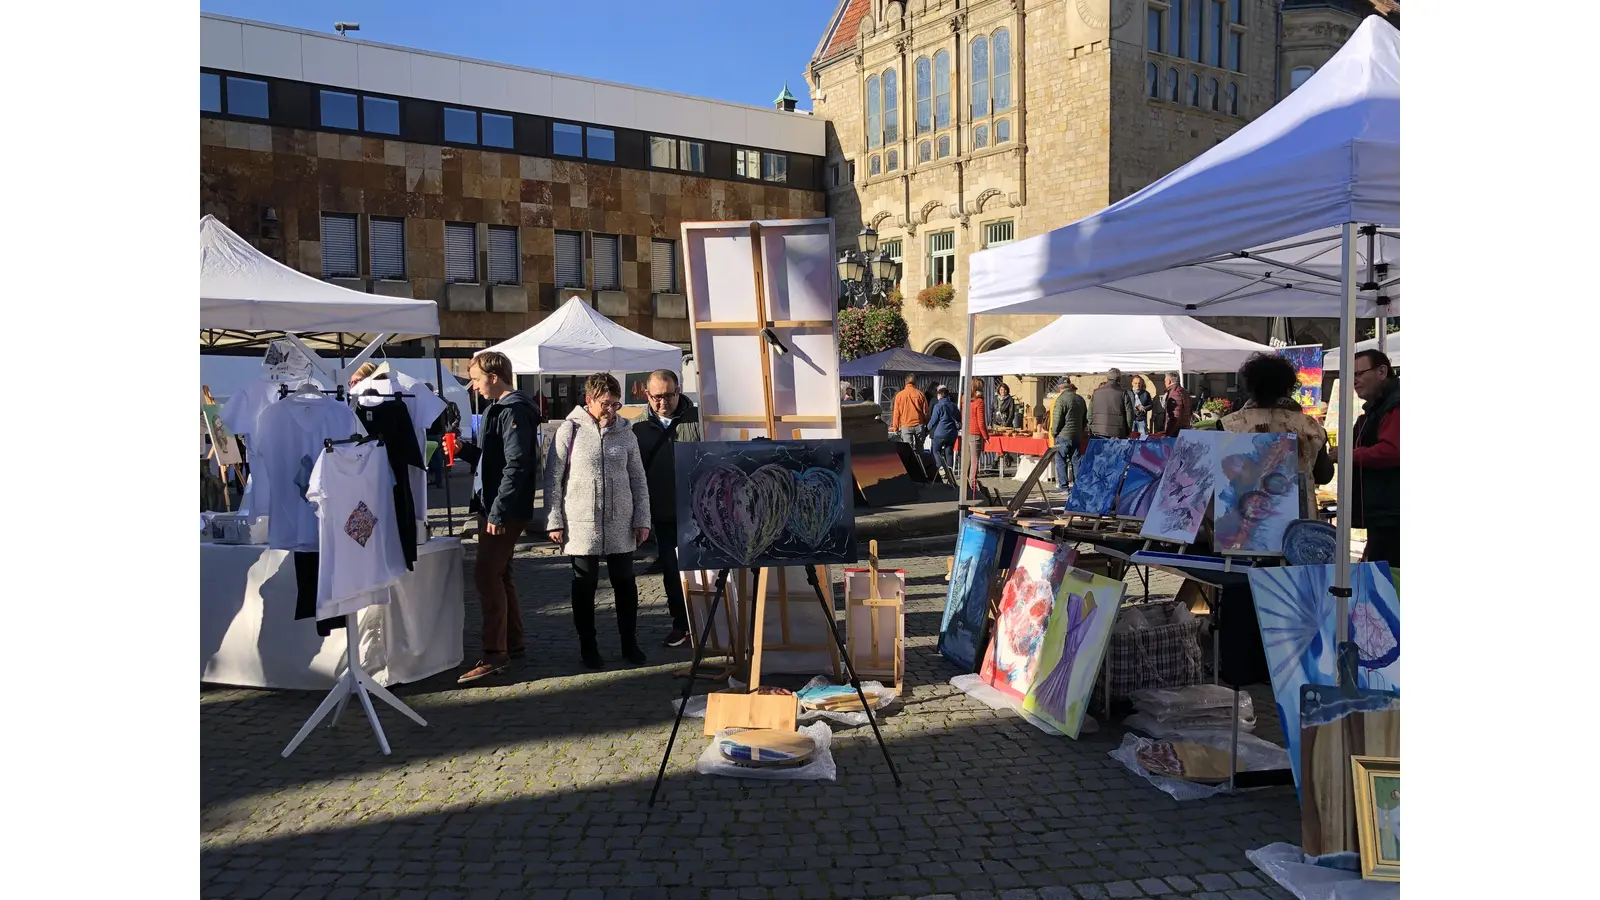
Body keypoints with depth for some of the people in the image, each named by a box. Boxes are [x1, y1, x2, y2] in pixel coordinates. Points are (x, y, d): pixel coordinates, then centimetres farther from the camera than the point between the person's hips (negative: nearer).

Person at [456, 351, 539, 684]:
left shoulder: (514, 411, -14)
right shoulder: (499, 408, 16)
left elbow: (516, 465, -22)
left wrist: (498, 511, -23)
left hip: (505, 510, -10)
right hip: (493, 507, 10)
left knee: (486, 575, -10)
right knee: (499, 574, 15)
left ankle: (494, 653, -6)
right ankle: (513, 642, 25)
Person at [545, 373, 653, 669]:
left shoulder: (625, 432, 5)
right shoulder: (570, 430, -4)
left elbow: (638, 479, 9)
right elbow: (553, 479, -2)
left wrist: (642, 519, 3)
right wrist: (554, 522, -6)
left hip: (621, 525, 3)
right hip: (581, 525, -3)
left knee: (625, 584, 9)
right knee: (584, 586, 7)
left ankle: (630, 643, 22)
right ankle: (588, 647, 19)